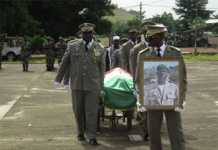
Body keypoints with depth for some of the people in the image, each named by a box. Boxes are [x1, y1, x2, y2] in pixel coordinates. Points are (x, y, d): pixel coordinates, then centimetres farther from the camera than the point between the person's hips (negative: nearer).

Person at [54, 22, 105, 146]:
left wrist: (101, 87, 6)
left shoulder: (100, 49, 3)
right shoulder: (73, 47, 3)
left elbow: (102, 68, 6)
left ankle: (91, 137, 4)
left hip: (93, 85, -1)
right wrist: (58, 79, 9)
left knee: (92, 111, -2)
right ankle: (80, 133, 27)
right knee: (78, 111, 11)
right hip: (76, 84, 1)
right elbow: (64, 63, 9)